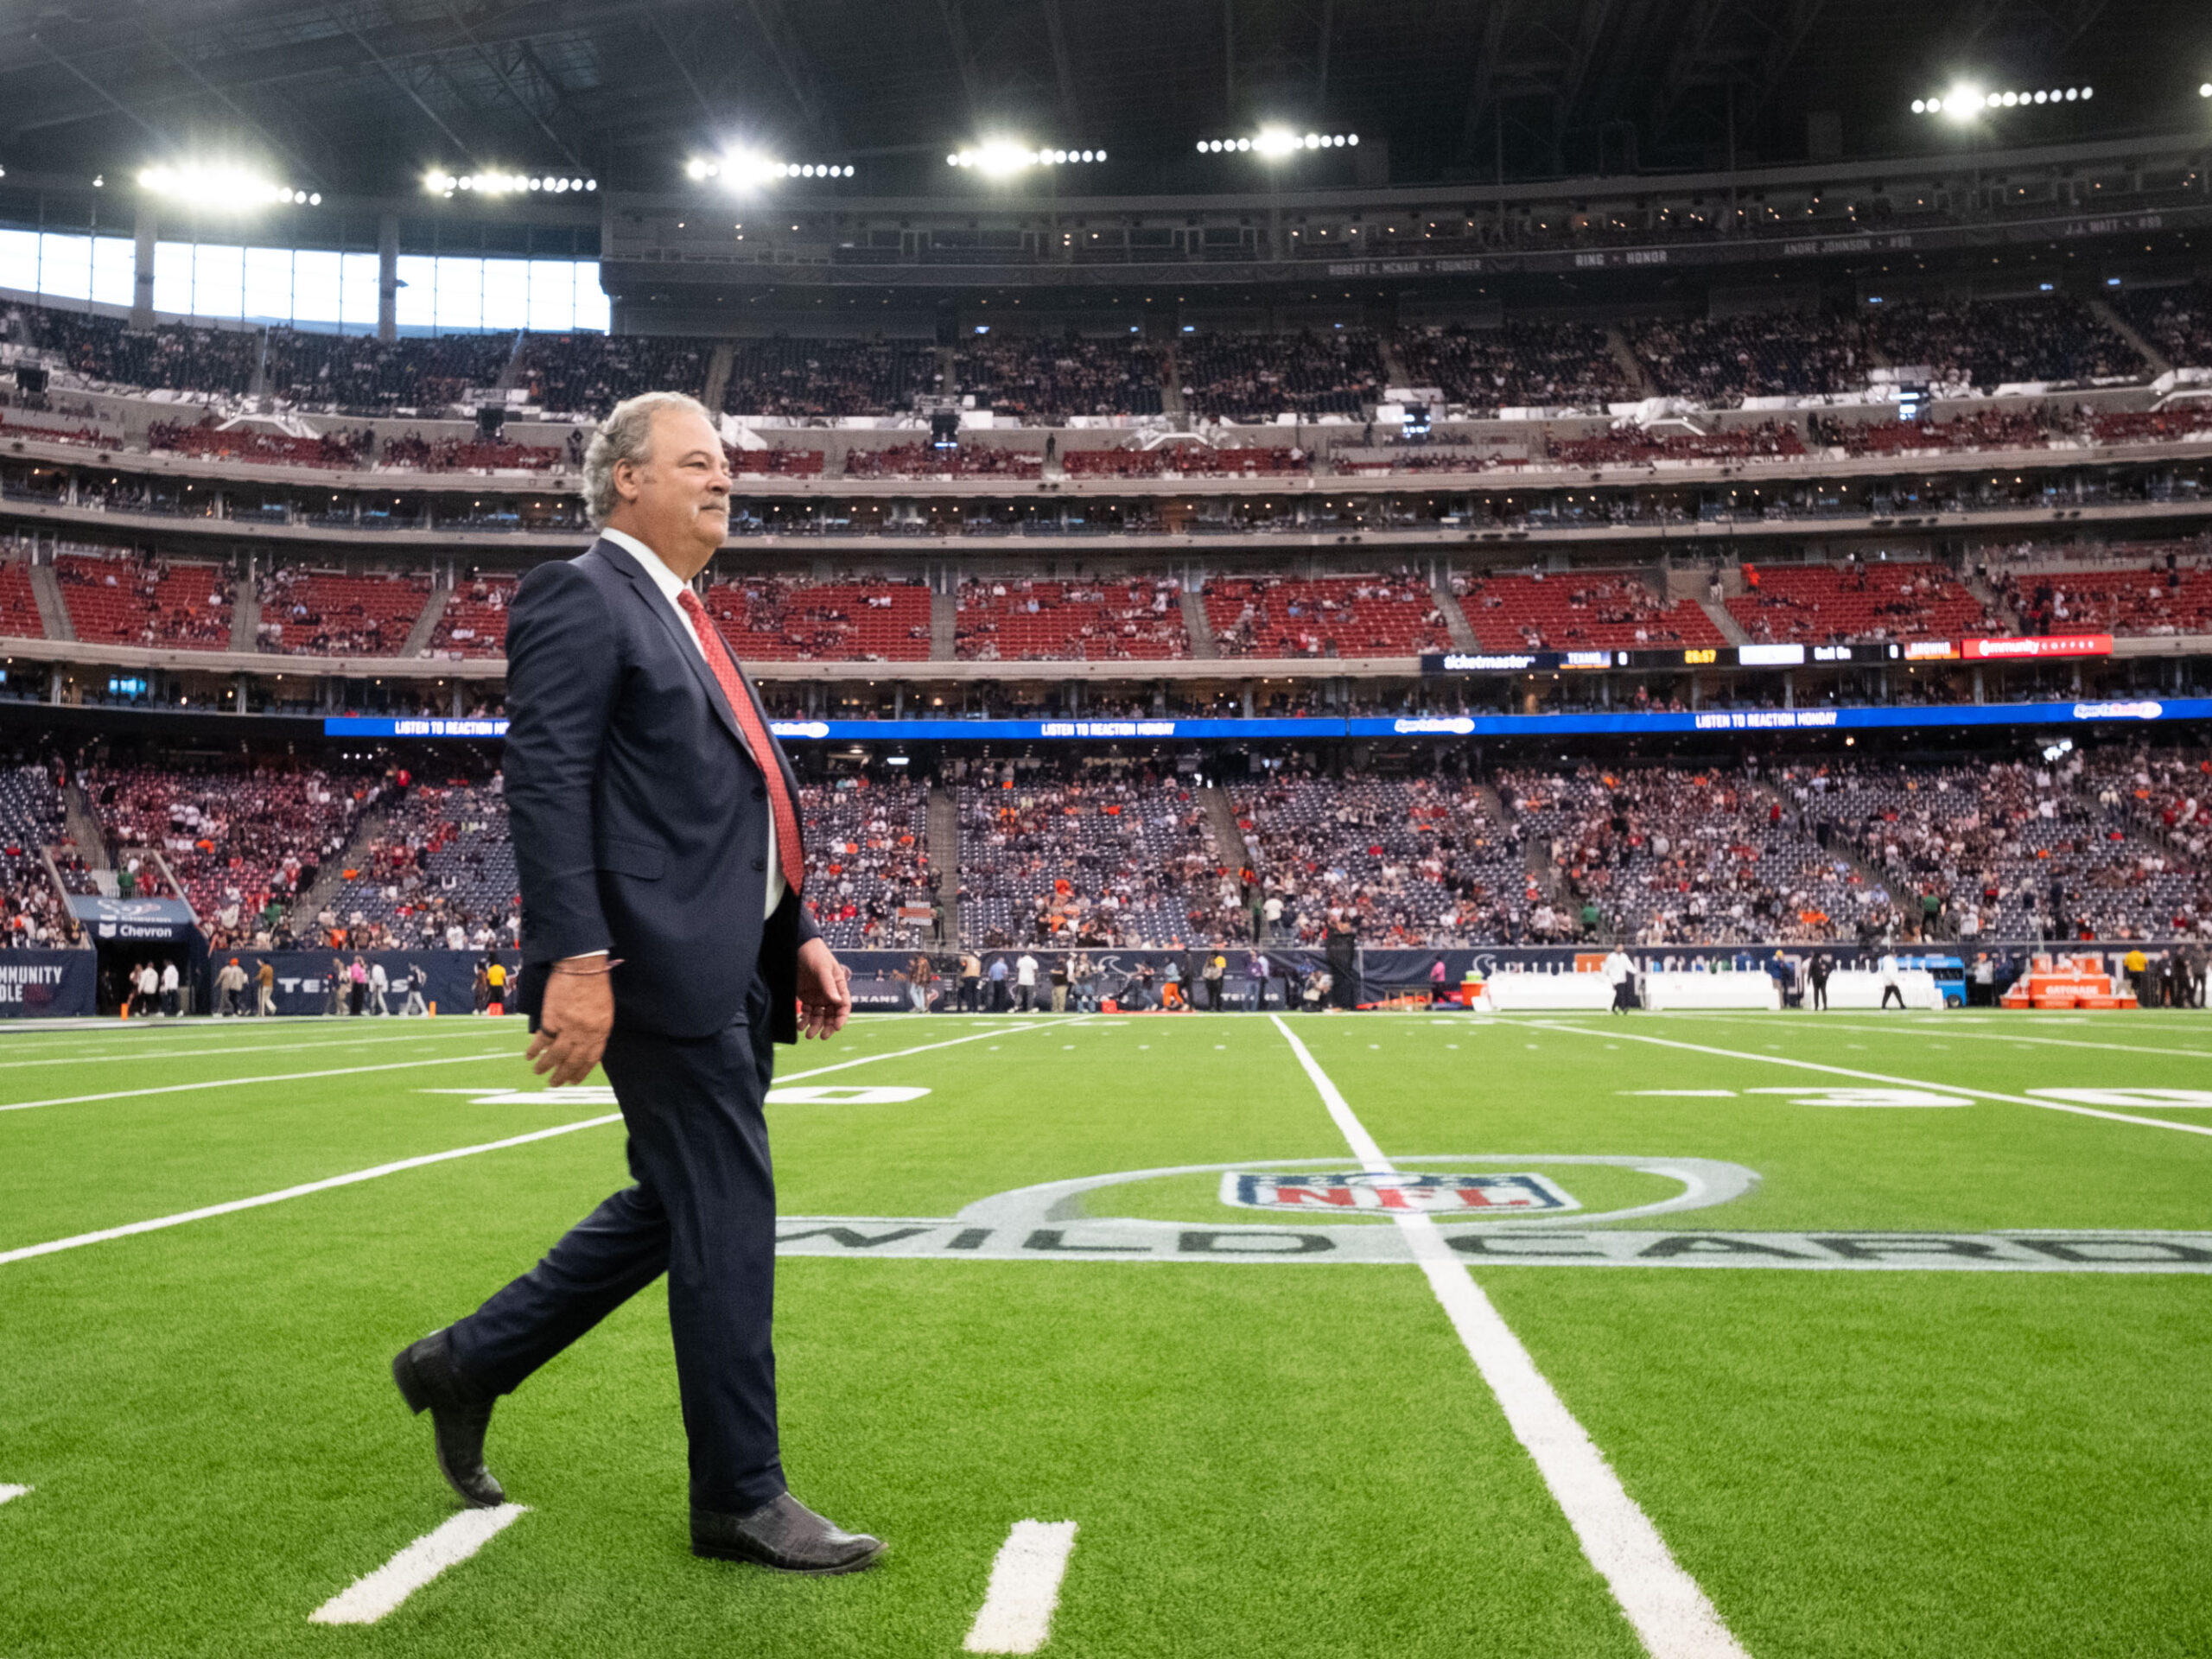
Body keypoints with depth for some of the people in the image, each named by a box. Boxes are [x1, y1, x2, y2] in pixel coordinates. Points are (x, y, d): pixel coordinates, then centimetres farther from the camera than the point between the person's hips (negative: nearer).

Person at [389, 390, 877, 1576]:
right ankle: (741, 1498, 12)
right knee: (727, 1221, -3)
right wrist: (574, 959, -24)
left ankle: (465, 1365, 33)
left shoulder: (685, 624, 23)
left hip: (732, 971, 10)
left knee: (675, 1206, 18)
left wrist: (799, 938, 16)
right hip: (661, 967, -10)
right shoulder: (577, 597, -6)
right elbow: (545, 784, -16)